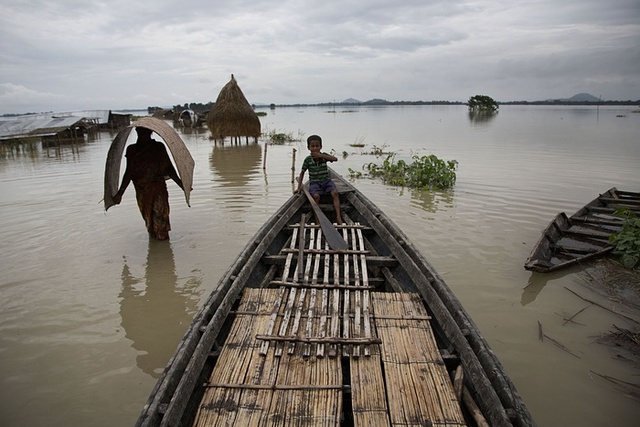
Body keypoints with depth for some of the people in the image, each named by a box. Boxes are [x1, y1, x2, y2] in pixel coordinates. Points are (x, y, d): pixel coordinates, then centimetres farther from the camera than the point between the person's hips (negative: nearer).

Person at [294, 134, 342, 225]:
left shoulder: (324, 155, 1)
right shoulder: (308, 159, -1)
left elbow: (335, 159, -18)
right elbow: (302, 173, 7)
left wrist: (320, 155, -23)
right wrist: (299, 186, -1)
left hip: (326, 180, 2)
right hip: (314, 182, -1)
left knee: (335, 193, -26)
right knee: (316, 195, -32)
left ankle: (338, 216, -31)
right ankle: (317, 218, -23)